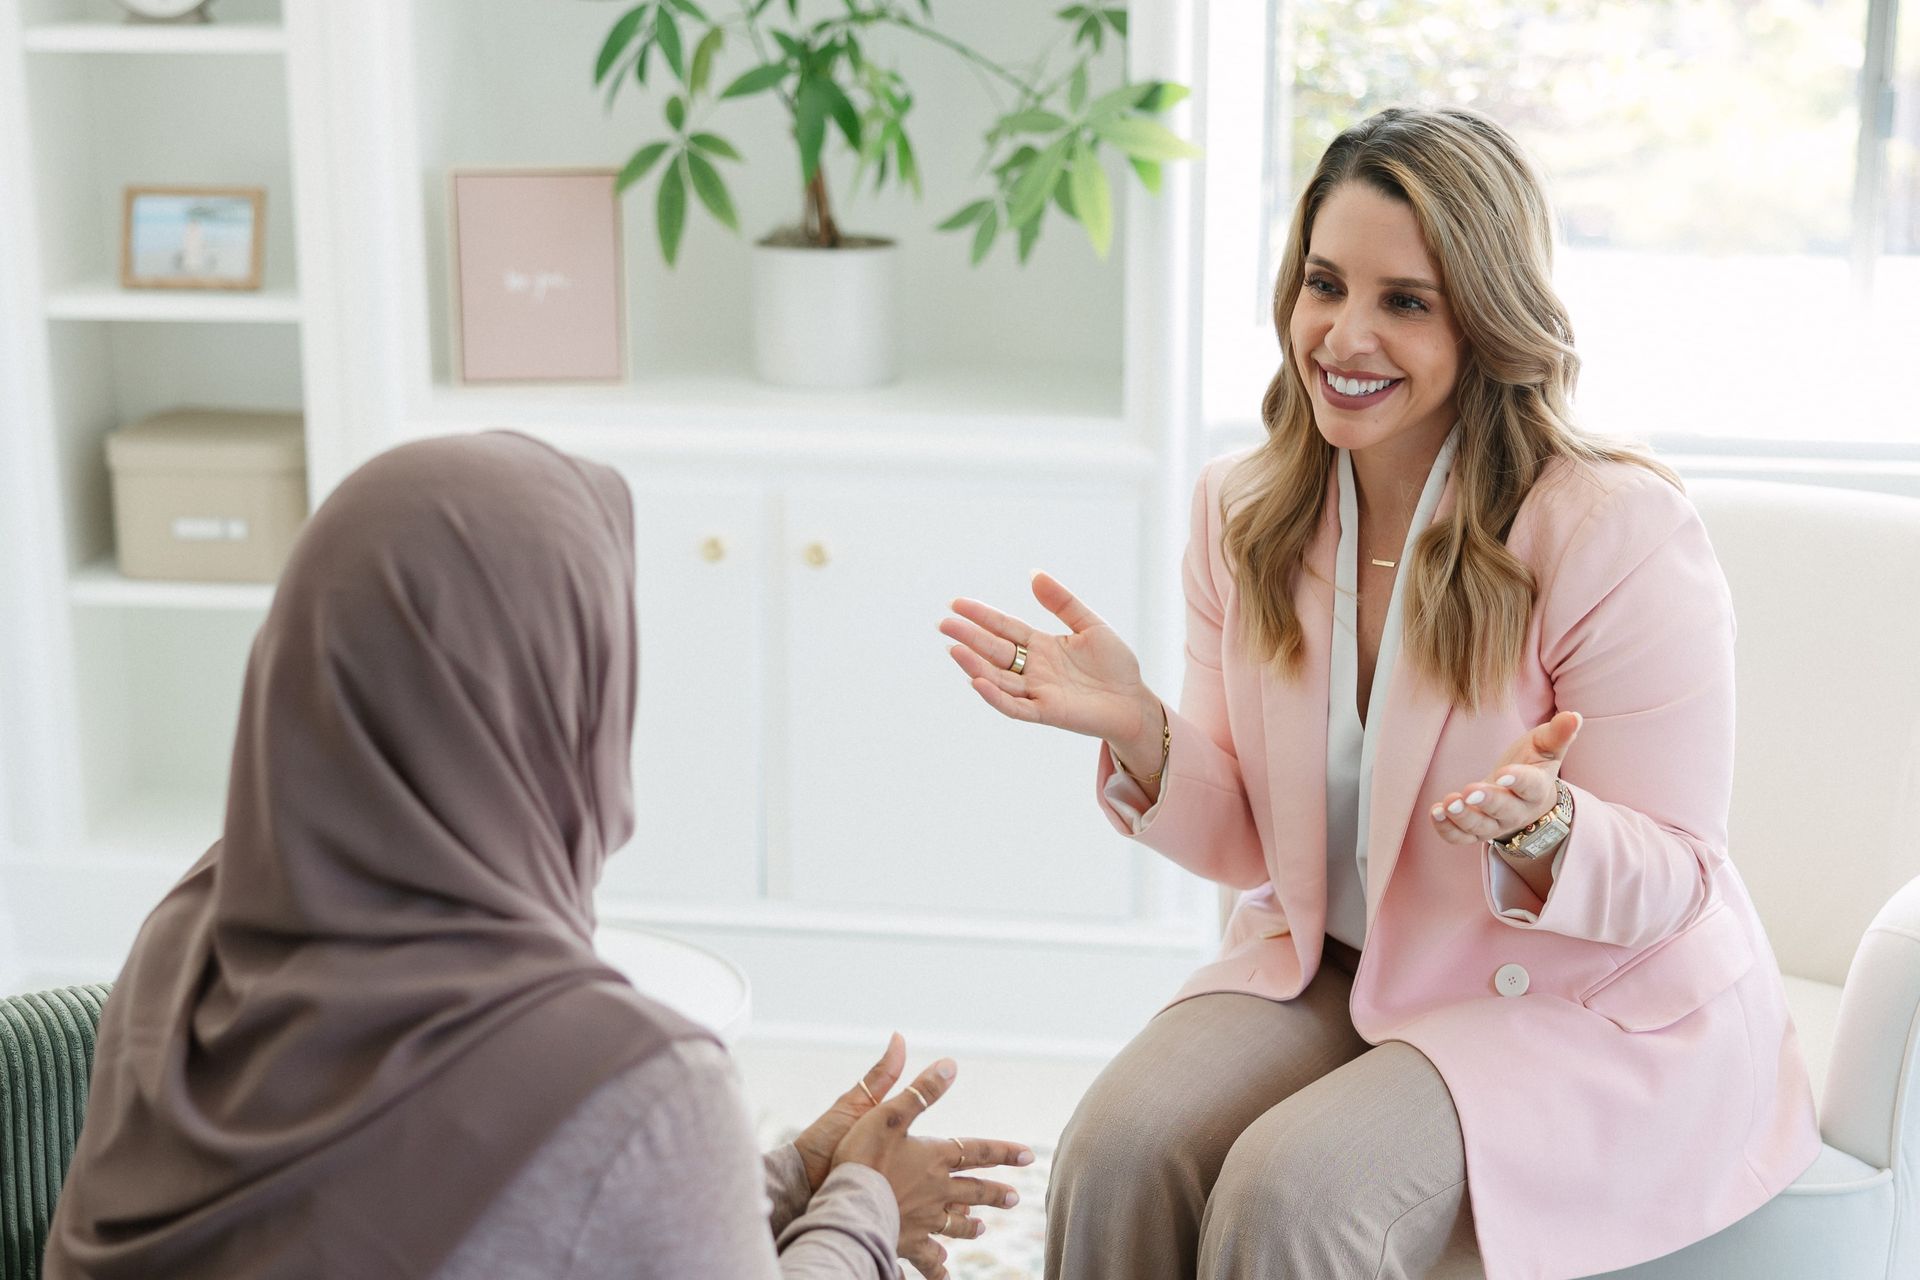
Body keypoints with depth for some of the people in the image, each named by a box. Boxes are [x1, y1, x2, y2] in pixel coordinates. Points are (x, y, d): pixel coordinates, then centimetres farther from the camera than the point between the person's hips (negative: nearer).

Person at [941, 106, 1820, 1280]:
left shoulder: (1622, 533, -19)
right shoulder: (1243, 510, -1)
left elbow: (1676, 881, -13)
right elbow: (1251, 845, 5)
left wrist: (1542, 827, -35)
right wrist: (1142, 735, -16)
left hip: (1595, 1007, -4)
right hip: (1328, 966, 5)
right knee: (1120, 1152, -22)